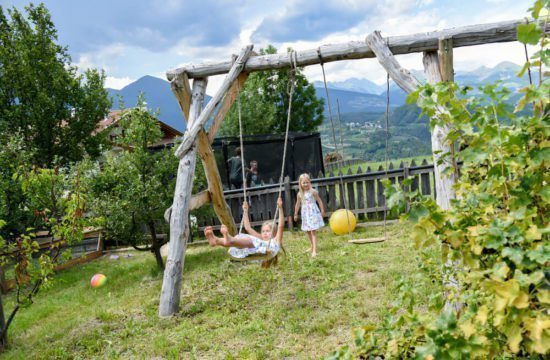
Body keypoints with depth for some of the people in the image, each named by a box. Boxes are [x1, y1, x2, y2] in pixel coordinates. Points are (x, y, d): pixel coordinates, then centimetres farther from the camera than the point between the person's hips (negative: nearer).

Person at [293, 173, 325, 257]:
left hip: (313, 213, -5)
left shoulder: (313, 192, -11)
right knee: (308, 231, 17)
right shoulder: (300, 194, 2)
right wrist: (295, 214, 17)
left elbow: (319, 201, -5)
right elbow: (298, 204, 12)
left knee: (313, 231, -10)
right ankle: (312, 247, 36)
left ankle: (314, 250, -14)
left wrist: (322, 210, -4)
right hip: (305, 214, 5)